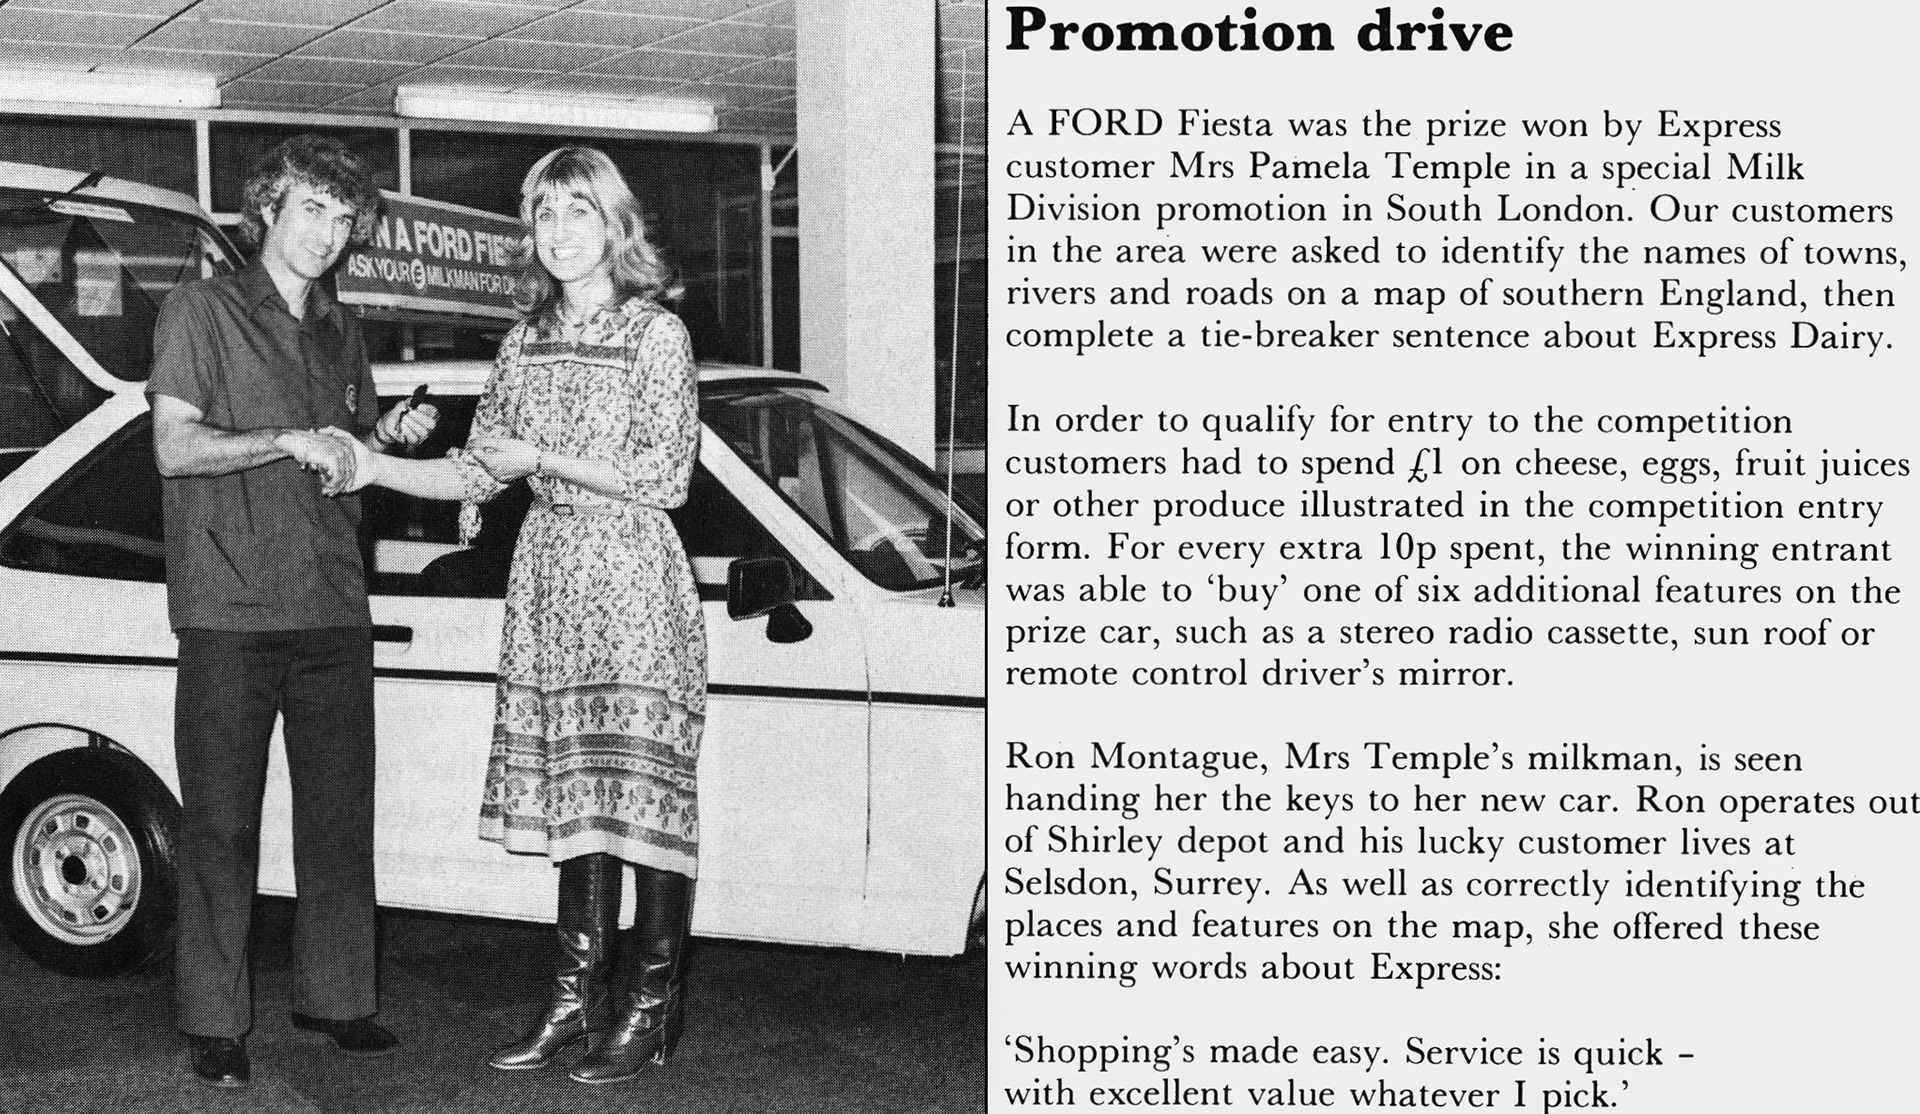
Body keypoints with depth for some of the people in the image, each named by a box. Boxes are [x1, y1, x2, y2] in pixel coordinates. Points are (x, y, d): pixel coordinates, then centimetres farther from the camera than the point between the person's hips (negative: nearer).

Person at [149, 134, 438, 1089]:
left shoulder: (340, 331, 18)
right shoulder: (202, 310, 1)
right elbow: (174, 447, -7)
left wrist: (388, 437, 6)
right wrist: (290, 442, -17)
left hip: (334, 611, 6)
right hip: (231, 614, -5)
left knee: (340, 819, 7)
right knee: (221, 827, -1)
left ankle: (334, 997, 17)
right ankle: (214, 1023, 5)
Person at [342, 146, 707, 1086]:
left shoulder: (655, 334, -4)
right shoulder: (526, 341, 13)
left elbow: (665, 475, -11)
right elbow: (477, 472, 14)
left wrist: (539, 457, -10)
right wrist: (372, 468, 3)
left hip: (632, 576, -5)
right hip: (548, 574, 5)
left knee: (643, 792, -5)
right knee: (573, 798, 6)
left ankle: (652, 1004, 2)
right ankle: (579, 995, 12)